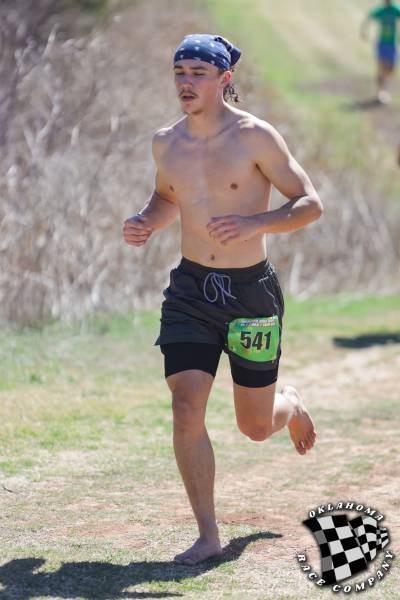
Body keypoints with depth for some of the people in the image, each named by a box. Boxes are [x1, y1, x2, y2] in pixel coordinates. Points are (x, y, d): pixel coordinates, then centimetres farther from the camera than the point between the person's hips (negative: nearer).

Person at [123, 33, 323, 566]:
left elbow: (310, 203, -9)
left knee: (255, 426, 8)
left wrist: (255, 224, -25)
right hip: (190, 290, 3)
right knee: (186, 409, -12)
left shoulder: (255, 137, -11)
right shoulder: (166, 143, 3)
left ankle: (291, 404, 46)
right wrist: (145, 223, -1)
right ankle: (208, 535, -3)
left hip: (251, 292, -3)